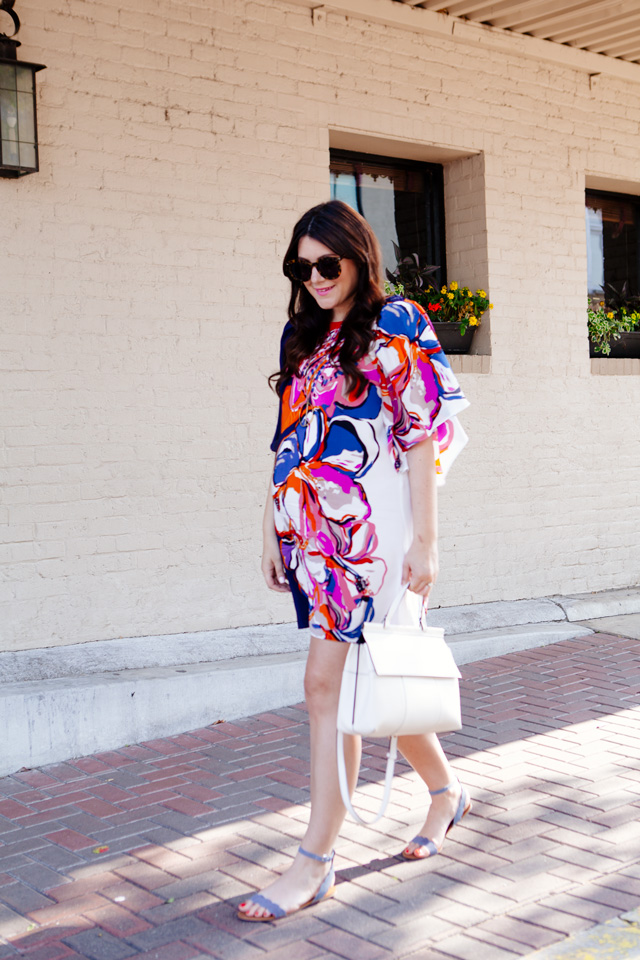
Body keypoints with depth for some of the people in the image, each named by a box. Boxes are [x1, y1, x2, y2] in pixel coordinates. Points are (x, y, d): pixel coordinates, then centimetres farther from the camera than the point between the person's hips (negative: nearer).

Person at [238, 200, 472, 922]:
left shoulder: (397, 328, -3)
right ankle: (446, 791, 34)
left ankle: (316, 862, 1)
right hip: (312, 528, 7)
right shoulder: (302, 335, 15)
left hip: (369, 527, -7)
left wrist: (425, 539, -13)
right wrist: (272, 529, 14)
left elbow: (422, 437, -8)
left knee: (328, 685, -8)